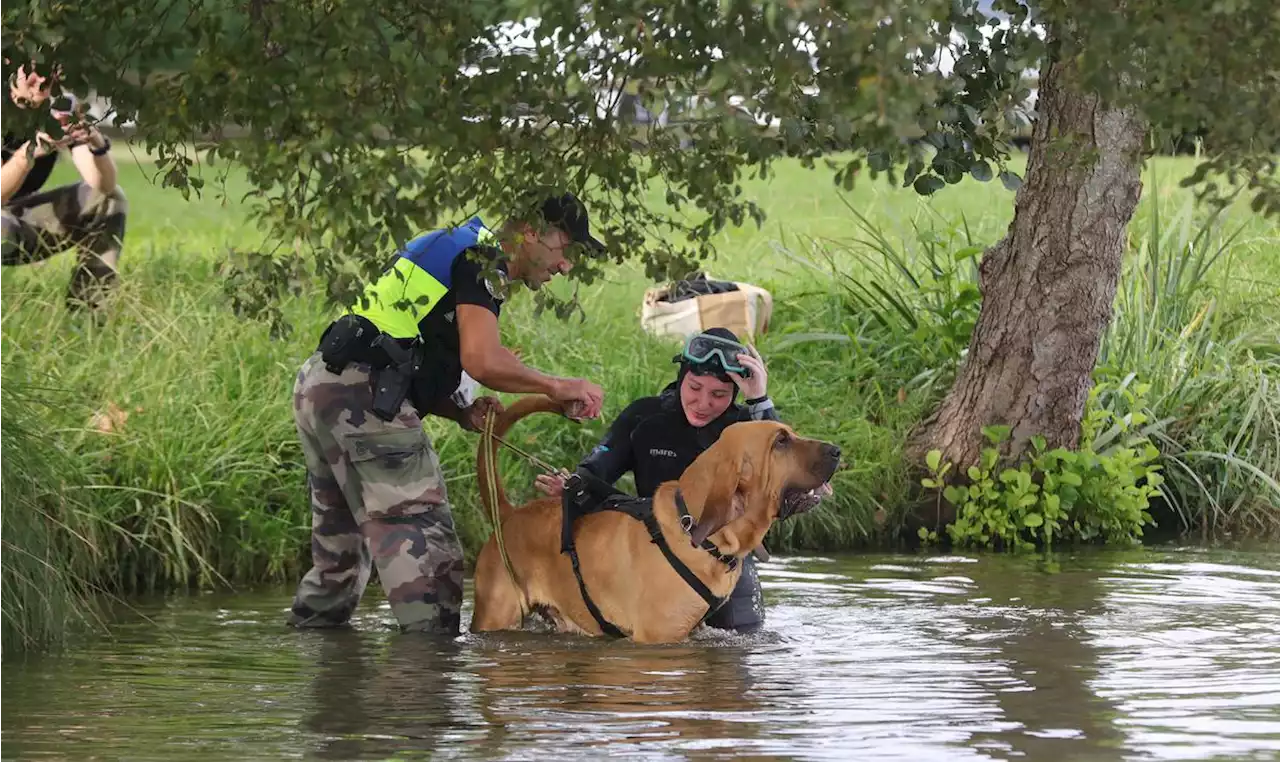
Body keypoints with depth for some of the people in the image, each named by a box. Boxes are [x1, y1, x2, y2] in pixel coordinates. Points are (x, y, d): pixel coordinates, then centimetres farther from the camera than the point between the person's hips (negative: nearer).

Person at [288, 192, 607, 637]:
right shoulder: (484, 261, -3)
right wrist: (557, 388, -7)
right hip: (365, 396, -10)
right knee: (424, 547, -12)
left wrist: (464, 412, 10)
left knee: (340, 545, 19)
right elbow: (483, 361, -19)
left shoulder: (456, 252, 28)